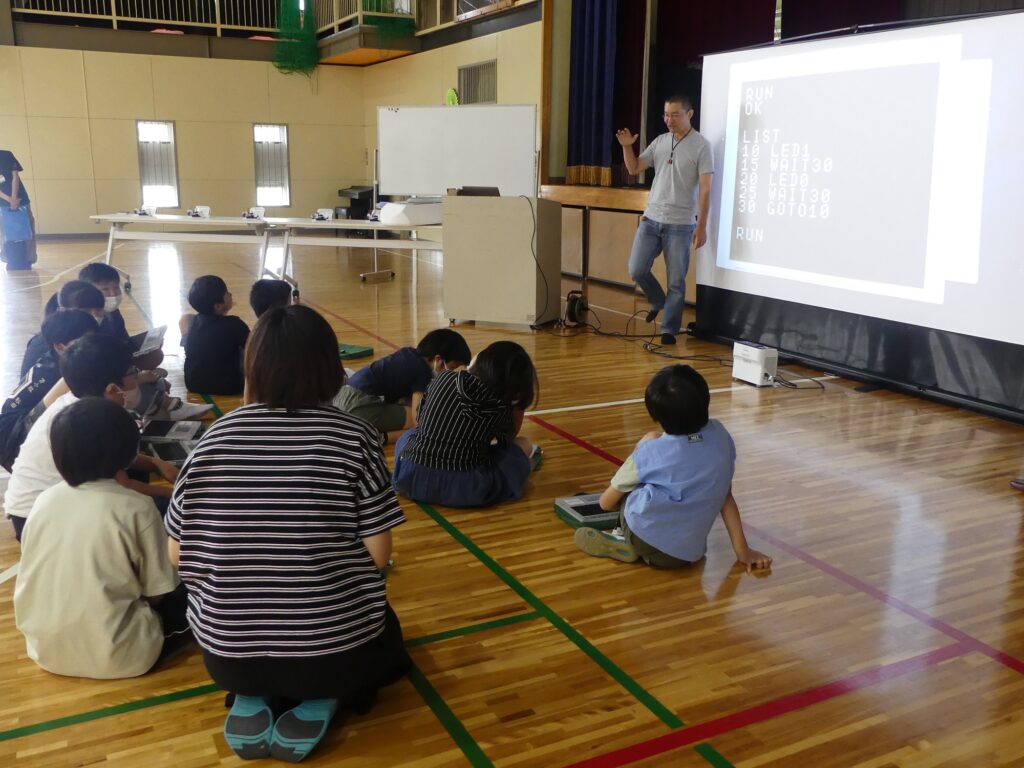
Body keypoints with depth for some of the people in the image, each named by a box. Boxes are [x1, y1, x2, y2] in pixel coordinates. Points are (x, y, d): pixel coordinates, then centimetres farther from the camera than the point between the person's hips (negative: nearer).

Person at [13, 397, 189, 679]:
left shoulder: (43, 500, -2)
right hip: (115, 657, -5)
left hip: (45, 651, 5)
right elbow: (158, 592, -9)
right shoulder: (136, 508, -16)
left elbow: (29, 580, 10)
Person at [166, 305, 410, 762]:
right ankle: (320, 702, 6)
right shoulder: (352, 436, -13)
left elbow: (178, 556, 0)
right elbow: (378, 553, -12)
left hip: (228, 650, 3)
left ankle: (252, 702, 10)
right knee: (383, 635, 32)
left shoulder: (214, 439, -5)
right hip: (334, 648, -2)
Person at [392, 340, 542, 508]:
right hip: (463, 490, -3)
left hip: (409, 479, 3)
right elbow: (508, 437, 21)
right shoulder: (502, 408, -2)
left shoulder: (443, 378, 6)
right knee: (523, 445, 18)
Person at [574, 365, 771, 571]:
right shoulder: (720, 436, -2)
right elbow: (725, 496, 5)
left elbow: (606, 503, 3)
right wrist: (743, 551, 14)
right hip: (689, 554, 4)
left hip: (645, 544, -4)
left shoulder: (650, 453, -11)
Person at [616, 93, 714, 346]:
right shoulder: (659, 141, 9)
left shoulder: (701, 145, -6)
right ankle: (658, 301, 30)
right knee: (636, 270, 1)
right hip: (651, 219, 4)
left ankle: (669, 330, 14)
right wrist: (626, 147, -8)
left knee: (676, 281, 2)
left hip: (680, 224, -4)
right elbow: (634, 168, 11)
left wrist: (701, 226, -13)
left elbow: (705, 189, -9)